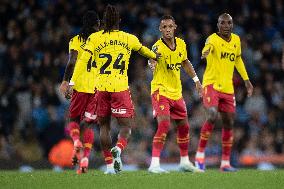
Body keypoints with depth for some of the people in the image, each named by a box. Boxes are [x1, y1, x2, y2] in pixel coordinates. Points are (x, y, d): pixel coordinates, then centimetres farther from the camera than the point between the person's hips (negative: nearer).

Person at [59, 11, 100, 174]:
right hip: (98, 86, 1)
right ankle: (85, 160, -6)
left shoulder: (76, 41, 3)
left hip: (79, 85, -1)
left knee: (74, 119, 14)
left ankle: (77, 143, -17)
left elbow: (72, 62, -10)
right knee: (89, 124, 4)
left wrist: (66, 82, -11)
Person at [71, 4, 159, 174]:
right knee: (126, 126, 4)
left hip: (102, 88, 1)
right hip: (121, 88, -1)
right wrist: (155, 56, 49)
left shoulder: (94, 38, 3)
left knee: (104, 126, 14)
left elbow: (82, 61, -6)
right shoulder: (129, 38, 7)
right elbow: (143, 50, 27)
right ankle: (118, 149, -28)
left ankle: (109, 165, 11)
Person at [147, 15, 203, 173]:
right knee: (164, 125, -23)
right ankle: (154, 164, -22)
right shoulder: (158, 47, -20)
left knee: (184, 127, 16)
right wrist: (153, 63, -66)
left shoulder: (181, 44, 1)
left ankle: (185, 162, 34)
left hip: (176, 93, 7)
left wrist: (196, 80, 22)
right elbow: (151, 59, -43)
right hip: (161, 91, -7)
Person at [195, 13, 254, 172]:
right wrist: (206, 52, -62)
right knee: (212, 116, -25)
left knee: (229, 123, 7)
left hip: (228, 88, 6)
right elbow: (208, 46, -38)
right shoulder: (214, 39, -13)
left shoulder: (236, 40, 7)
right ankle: (200, 154, -12)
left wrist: (246, 80, 22)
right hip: (211, 84, -6)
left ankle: (225, 163, 15)